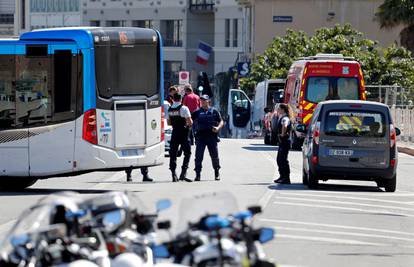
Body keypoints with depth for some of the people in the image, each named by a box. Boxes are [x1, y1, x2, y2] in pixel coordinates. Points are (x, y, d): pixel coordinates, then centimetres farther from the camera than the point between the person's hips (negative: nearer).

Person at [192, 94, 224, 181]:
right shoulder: (197, 112, 10)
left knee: (214, 156, 6)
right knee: (198, 156, -7)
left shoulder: (214, 111, 9)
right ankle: (198, 174, -4)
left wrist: (218, 128, -10)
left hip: (212, 136, 0)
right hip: (200, 136, 0)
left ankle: (217, 174, 21)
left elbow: (221, 122, 9)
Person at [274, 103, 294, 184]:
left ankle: (286, 178, -5)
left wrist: (283, 134, -27)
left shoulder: (285, 118, -17)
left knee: (283, 160, -8)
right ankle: (282, 177, 23)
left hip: (285, 141, -11)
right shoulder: (281, 117, 14)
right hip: (282, 141, 11)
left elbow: (284, 126, -40)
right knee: (279, 159, 16)